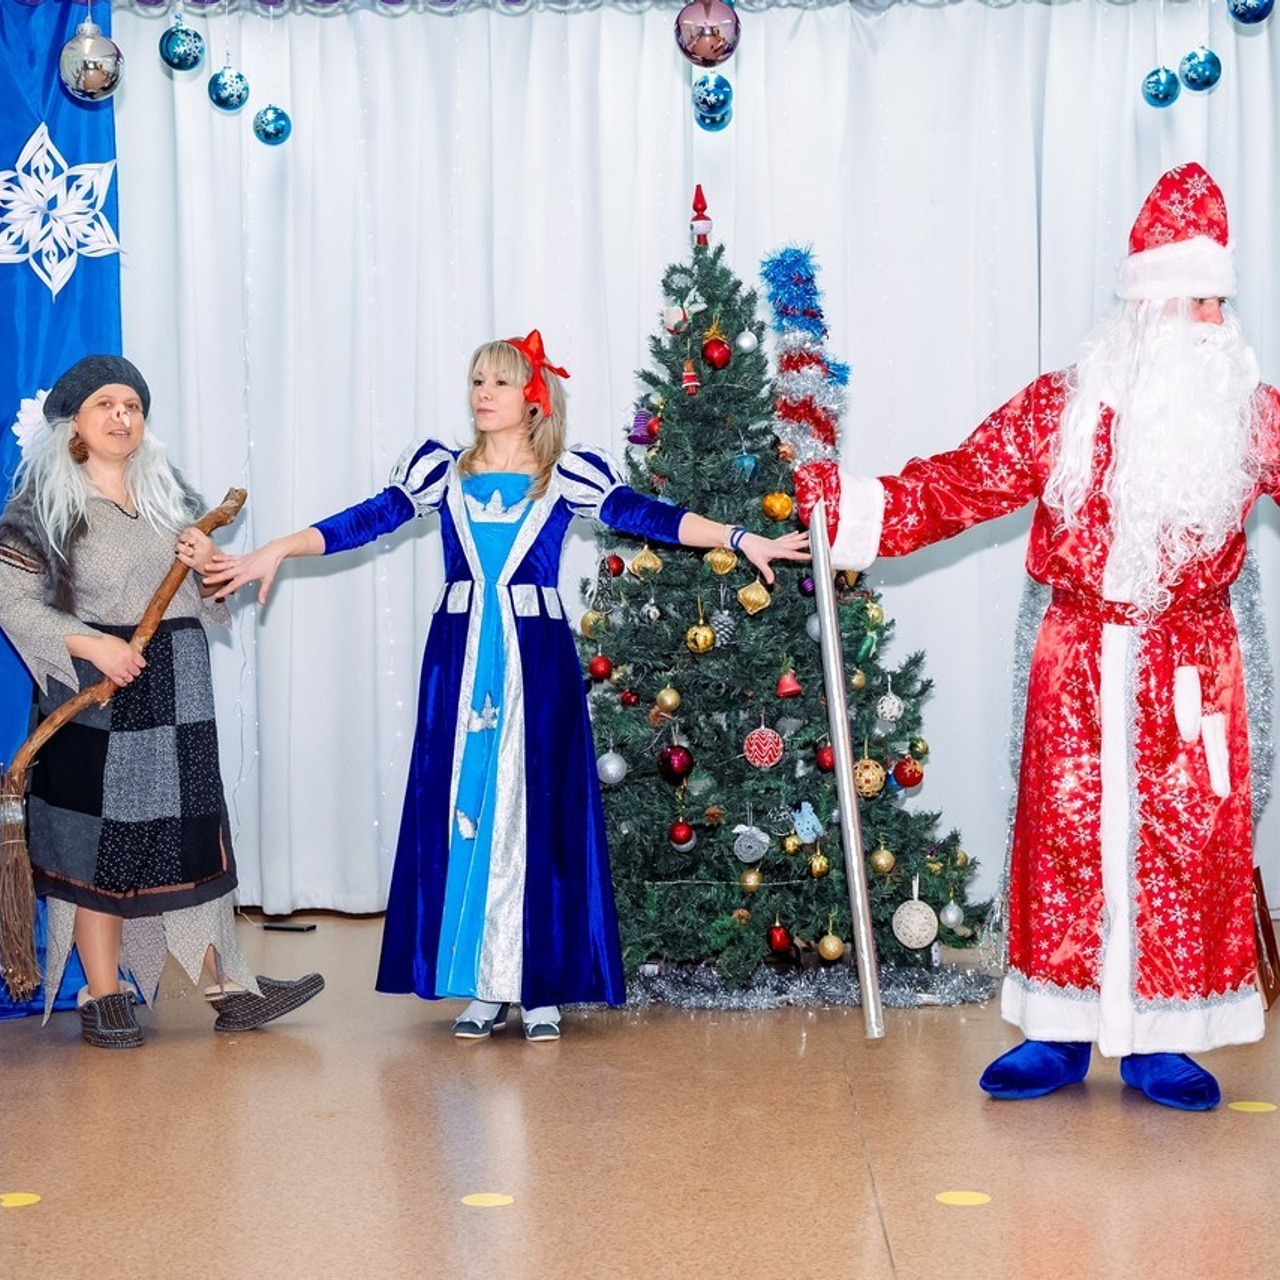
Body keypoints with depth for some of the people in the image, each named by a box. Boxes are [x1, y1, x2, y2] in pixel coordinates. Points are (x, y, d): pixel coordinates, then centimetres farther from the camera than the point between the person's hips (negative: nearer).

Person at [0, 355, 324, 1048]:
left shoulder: (167, 495, 14)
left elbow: (203, 599, 21)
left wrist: (209, 564, -2)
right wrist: (92, 645, -20)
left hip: (177, 695, 5)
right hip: (95, 700, -5)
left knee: (193, 834, 7)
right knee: (101, 844, -1)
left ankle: (228, 987, 11)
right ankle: (103, 997, 9)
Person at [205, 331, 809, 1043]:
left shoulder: (569, 477, 1)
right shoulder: (443, 473, 7)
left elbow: (645, 516, -6)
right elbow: (369, 520, 2)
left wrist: (743, 540, -15)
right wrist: (276, 552, -6)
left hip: (539, 662, -2)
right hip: (459, 658, 2)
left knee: (539, 811, -1)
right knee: (463, 808, 2)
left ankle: (542, 987, 7)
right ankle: (479, 985, 9)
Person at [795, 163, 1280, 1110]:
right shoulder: (1060, 410, -1)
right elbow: (963, 483, -2)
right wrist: (851, 502, -12)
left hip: (1192, 668, 1)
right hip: (1080, 663, 0)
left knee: (1190, 846, 1)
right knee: (1064, 839, 2)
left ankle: (1159, 1041, 12)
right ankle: (1059, 1034, 12)